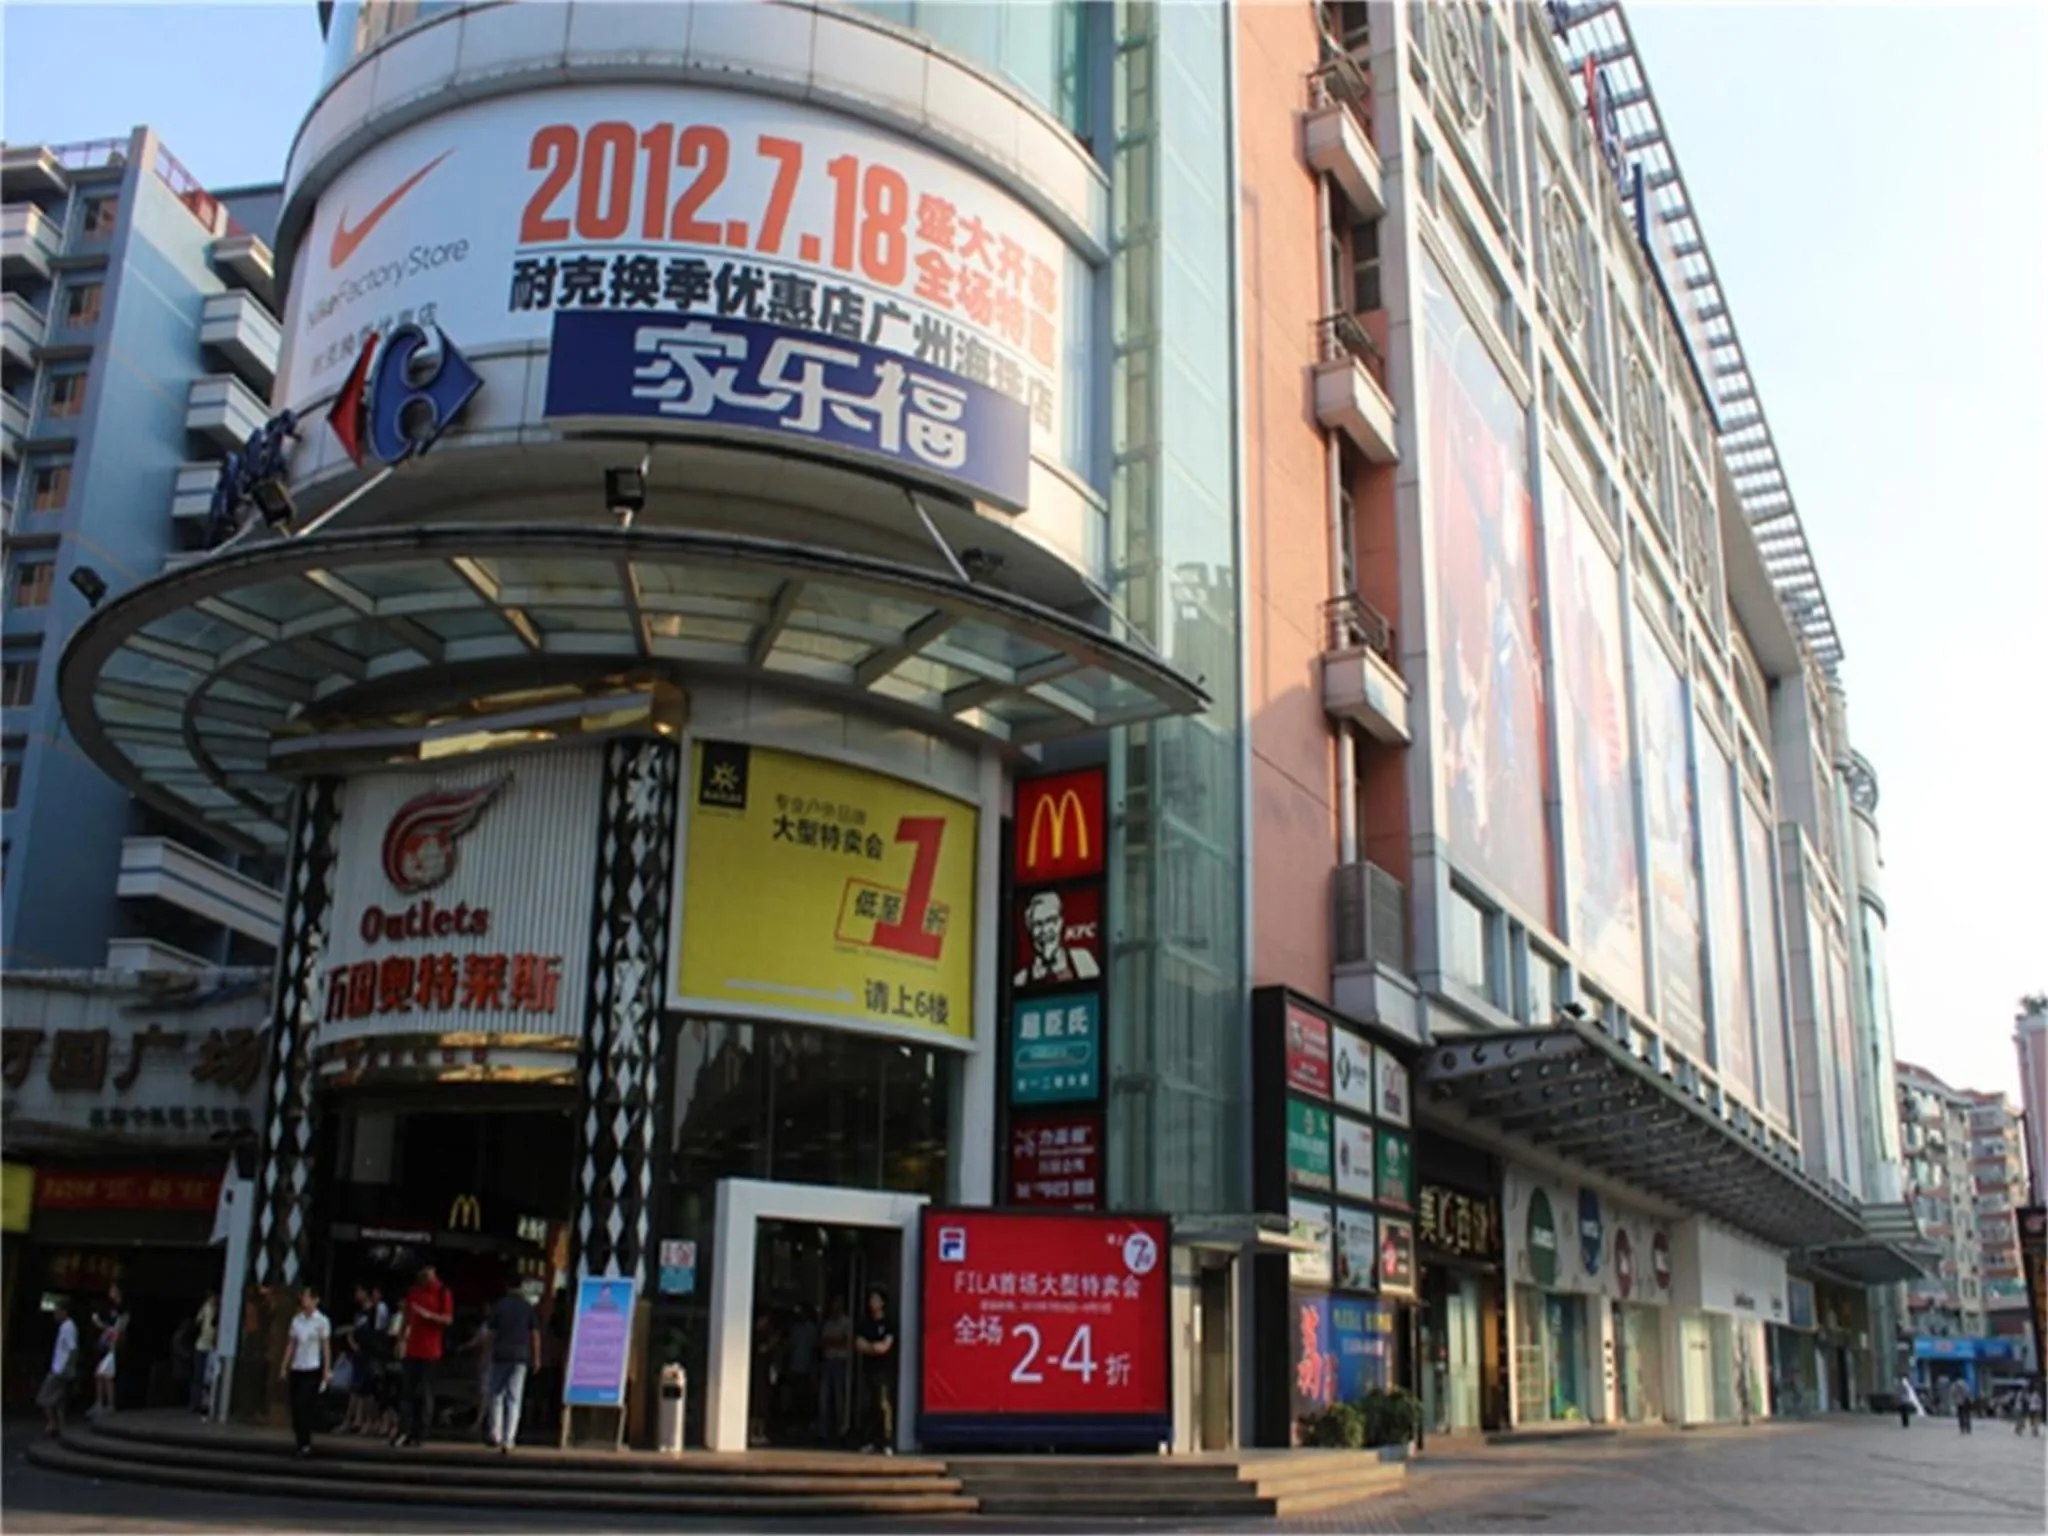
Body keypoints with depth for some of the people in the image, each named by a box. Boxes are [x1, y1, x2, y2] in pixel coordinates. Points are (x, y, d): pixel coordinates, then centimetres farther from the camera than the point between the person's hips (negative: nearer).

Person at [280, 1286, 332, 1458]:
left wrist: (327, 1371, -9)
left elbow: (326, 1347, -5)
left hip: (313, 1369, -5)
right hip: (296, 1368, 5)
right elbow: (291, 1345, 12)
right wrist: (284, 1367, 8)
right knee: (296, 1407, 4)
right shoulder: (296, 1319, 9)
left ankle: (305, 1445, -7)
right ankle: (302, 1444, 12)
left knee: (303, 1406, -13)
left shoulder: (322, 1321, -5)